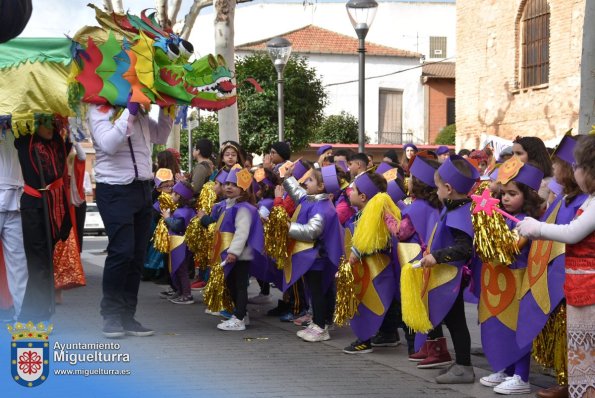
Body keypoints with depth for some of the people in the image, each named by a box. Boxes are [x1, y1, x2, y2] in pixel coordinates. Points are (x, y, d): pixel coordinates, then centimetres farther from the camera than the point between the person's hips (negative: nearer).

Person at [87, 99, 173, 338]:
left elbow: (160, 136, 22)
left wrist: (166, 108, 11)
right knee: (122, 252, -12)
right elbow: (108, 144, -20)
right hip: (115, 190, -7)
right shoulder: (99, 110, -5)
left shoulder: (140, 113, 14)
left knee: (138, 255, 6)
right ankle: (111, 316, 1)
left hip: (142, 189, 7)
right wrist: (130, 112, -21)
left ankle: (127, 317, 13)